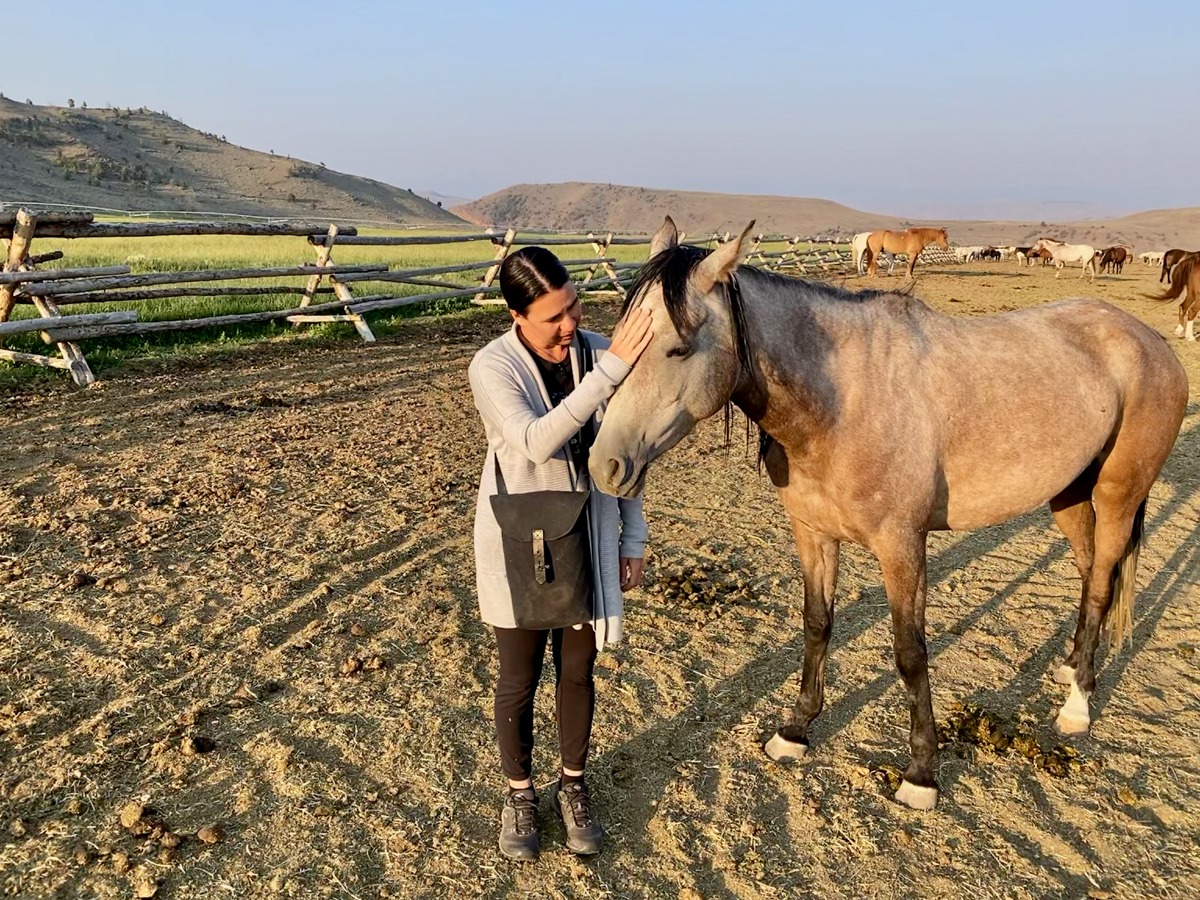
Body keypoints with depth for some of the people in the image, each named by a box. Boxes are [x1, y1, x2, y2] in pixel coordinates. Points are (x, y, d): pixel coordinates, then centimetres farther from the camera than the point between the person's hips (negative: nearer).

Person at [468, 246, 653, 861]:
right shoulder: (493, 366, -16)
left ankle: (572, 787, 38)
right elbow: (537, 441, -33)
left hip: (588, 541, 2)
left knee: (577, 670, 15)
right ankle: (519, 794, 36)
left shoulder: (600, 352, -7)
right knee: (519, 679, 12)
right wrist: (611, 369, -38)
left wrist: (632, 538, 5)